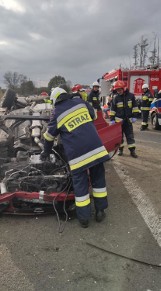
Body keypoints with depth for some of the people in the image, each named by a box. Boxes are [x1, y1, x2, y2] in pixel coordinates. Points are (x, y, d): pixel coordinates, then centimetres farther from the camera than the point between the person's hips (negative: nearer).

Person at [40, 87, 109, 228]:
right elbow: (93, 115, 27)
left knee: (80, 184, 8)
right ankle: (100, 211, 24)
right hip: (95, 146, 3)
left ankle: (84, 218, 16)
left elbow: (49, 136, 17)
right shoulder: (80, 102, 13)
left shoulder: (57, 113, 8)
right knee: (98, 179, 15)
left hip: (76, 152, -2)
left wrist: (46, 153, 33)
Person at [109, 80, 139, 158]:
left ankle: (132, 150, 7)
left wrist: (134, 116, -4)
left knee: (130, 136, 3)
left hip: (128, 120, 0)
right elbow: (112, 110, 2)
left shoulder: (131, 96, -2)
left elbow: (134, 107, 2)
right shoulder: (115, 98, -1)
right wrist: (112, 119, -3)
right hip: (119, 120, 0)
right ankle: (120, 149, 21)